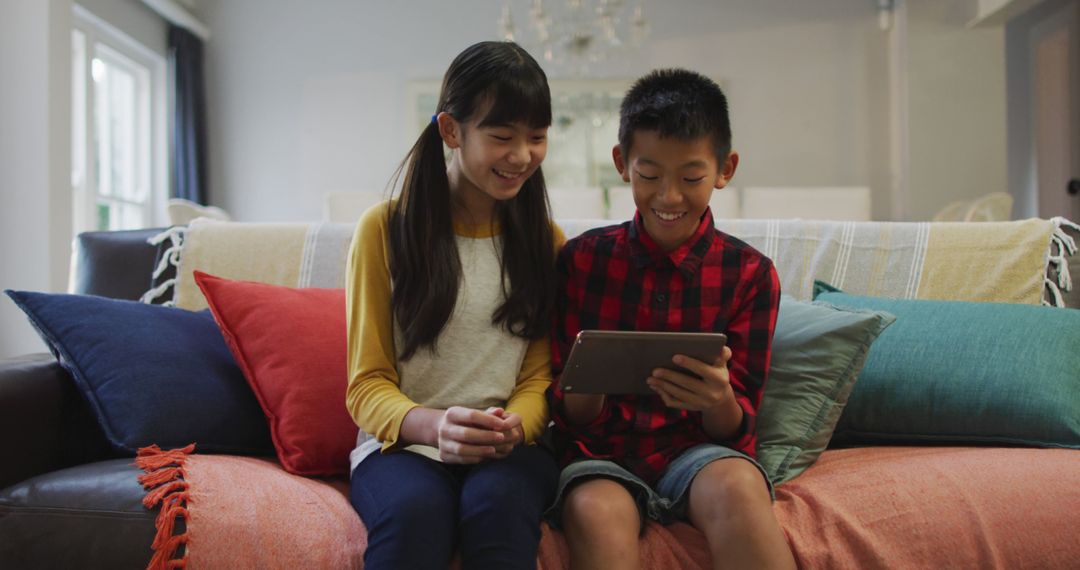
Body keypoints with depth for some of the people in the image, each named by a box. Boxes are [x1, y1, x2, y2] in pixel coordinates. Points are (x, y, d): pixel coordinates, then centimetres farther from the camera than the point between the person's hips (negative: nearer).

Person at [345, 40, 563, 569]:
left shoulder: (546, 240, 10)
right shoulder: (384, 228, 1)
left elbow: (540, 373, 8)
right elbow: (366, 383, 0)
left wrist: (514, 426, -17)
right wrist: (432, 425, -22)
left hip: (510, 448, 1)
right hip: (402, 444, -1)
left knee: (497, 503, -35)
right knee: (415, 510, -36)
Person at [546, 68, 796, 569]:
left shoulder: (750, 273, 3)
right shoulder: (581, 259, 2)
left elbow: (736, 429, 1)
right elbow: (566, 411, 3)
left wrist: (718, 401, -23)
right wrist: (590, 387, -22)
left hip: (694, 451, 1)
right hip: (600, 453, -1)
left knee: (737, 484, -33)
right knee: (596, 512, -35)